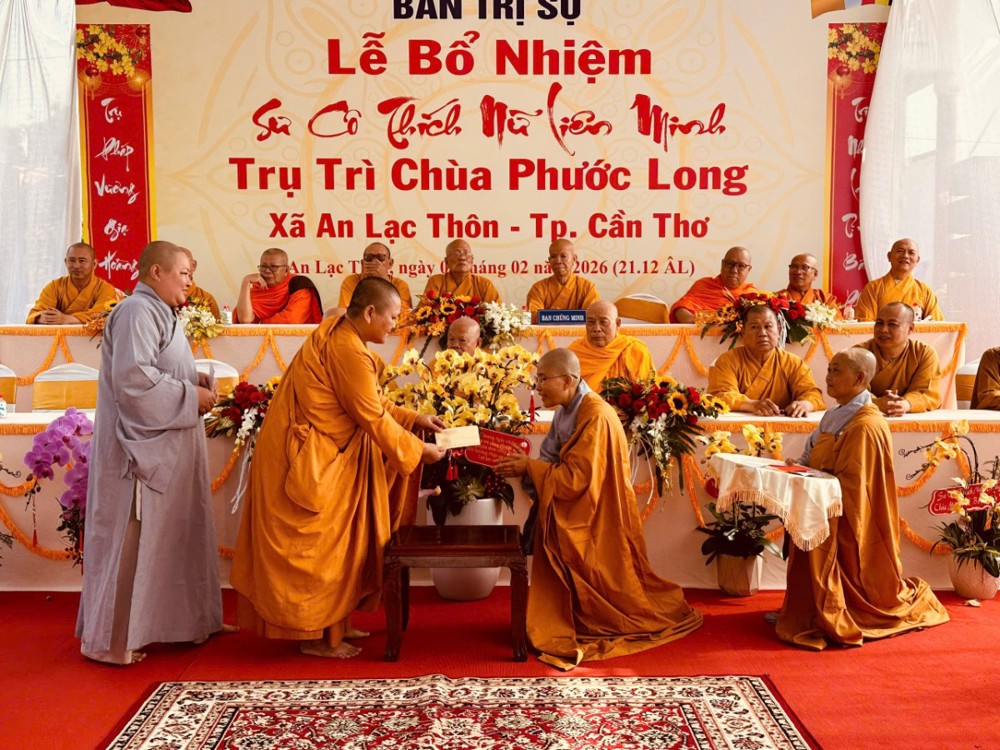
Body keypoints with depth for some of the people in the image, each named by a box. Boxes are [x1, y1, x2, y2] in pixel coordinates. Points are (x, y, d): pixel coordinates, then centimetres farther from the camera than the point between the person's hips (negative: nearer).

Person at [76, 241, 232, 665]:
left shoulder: (157, 313, 18)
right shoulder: (137, 312, -15)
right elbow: (133, 377, -25)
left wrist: (192, 385, 5)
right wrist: (190, 396, -17)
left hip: (166, 447, 10)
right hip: (142, 447, -10)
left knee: (171, 534, 16)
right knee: (133, 539, -3)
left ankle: (183, 620, 27)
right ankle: (111, 639, 8)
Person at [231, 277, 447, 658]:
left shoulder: (339, 333, 7)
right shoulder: (349, 351, -24)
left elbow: (372, 402, 14)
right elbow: (373, 417, -19)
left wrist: (414, 418, 11)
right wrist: (418, 450, -9)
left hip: (319, 455, 10)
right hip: (306, 459, -10)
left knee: (333, 542, 16)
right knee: (316, 544, 1)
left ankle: (332, 622, 27)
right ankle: (314, 636, 15)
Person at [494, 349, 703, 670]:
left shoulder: (596, 417, -24)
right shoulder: (566, 412, 4)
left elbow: (575, 478, -26)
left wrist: (529, 467, -20)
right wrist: (526, 464, -4)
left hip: (595, 521, -8)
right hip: (570, 517, 8)